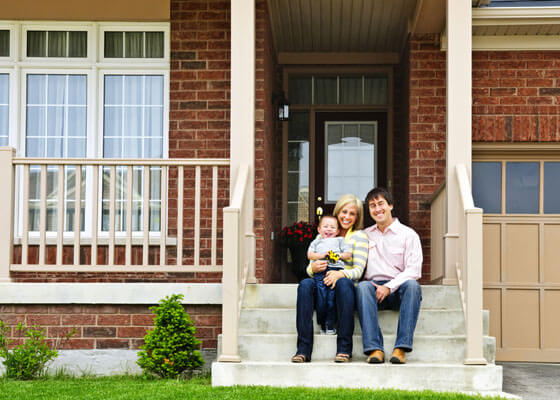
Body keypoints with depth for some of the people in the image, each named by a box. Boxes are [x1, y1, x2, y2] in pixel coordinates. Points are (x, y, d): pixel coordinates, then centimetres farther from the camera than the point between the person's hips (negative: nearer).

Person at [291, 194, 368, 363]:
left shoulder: (359, 237, 12)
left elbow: (358, 270, -1)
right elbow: (309, 268, 16)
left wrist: (341, 274, -23)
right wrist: (313, 268, -10)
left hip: (345, 288, -2)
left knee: (343, 282, -37)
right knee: (305, 283, -31)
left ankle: (344, 348, -35)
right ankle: (303, 349, -36)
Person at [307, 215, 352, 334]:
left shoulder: (339, 240, 28)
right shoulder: (316, 242, 29)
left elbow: (348, 255, 17)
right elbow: (310, 255, 13)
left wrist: (338, 256, -1)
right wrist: (322, 255, -3)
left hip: (336, 270, -1)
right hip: (320, 271, 1)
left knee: (332, 299, -12)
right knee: (321, 297, -12)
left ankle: (330, 325, -7)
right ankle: (322, 324, -2)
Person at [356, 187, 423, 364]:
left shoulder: (408, 234, 8)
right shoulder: (365, 235, 20)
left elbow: (413, 271, -3)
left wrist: (389, 287, -15)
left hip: (398, 289, -2)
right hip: (374, 286, 2)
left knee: (412, 285, -35)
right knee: (362, 286, -33)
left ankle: (401, 348, -42)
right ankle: (374, 348, -43)